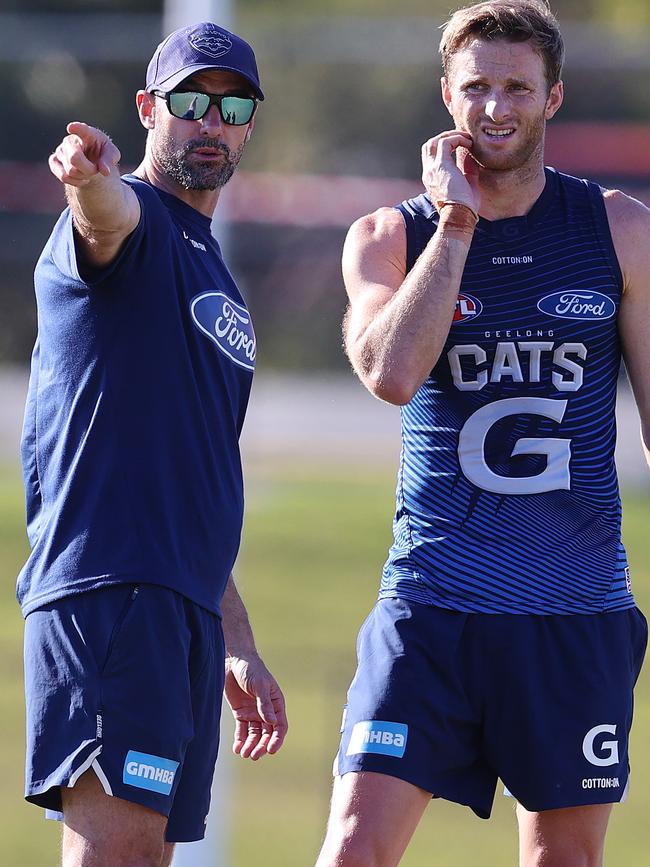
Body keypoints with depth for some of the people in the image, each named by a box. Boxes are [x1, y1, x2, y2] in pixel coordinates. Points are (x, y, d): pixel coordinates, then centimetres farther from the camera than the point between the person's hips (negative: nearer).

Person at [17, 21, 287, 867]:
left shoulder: (212, 276, 25)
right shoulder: (132, 221, 0)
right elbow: (108, 216, -28)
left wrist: (237, 647, 28)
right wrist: (92, 176, -53)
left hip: (187, 607, 9)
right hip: (108, 597, -9)